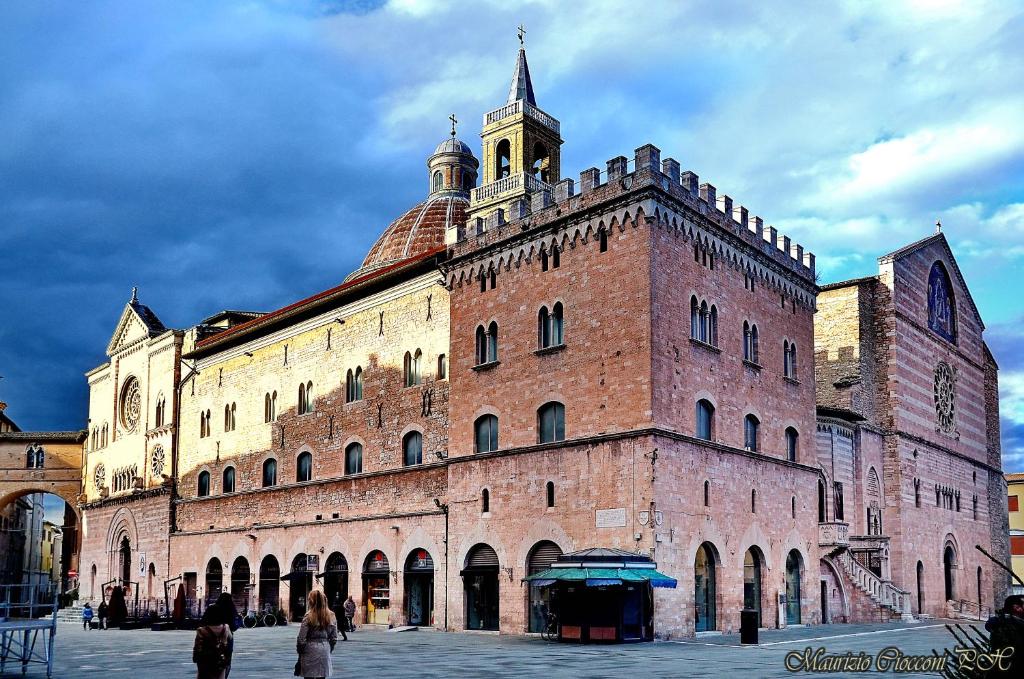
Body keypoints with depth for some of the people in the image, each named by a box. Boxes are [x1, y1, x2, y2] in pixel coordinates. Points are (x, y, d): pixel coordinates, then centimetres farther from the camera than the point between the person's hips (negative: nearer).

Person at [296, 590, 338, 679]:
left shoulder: (308, 616, -10)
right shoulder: (331, 616, 3)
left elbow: (301, 638, -10)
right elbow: (334, 638, 6)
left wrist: (299, 650, 4)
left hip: (310, 650, -4)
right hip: (325, 650, 4)